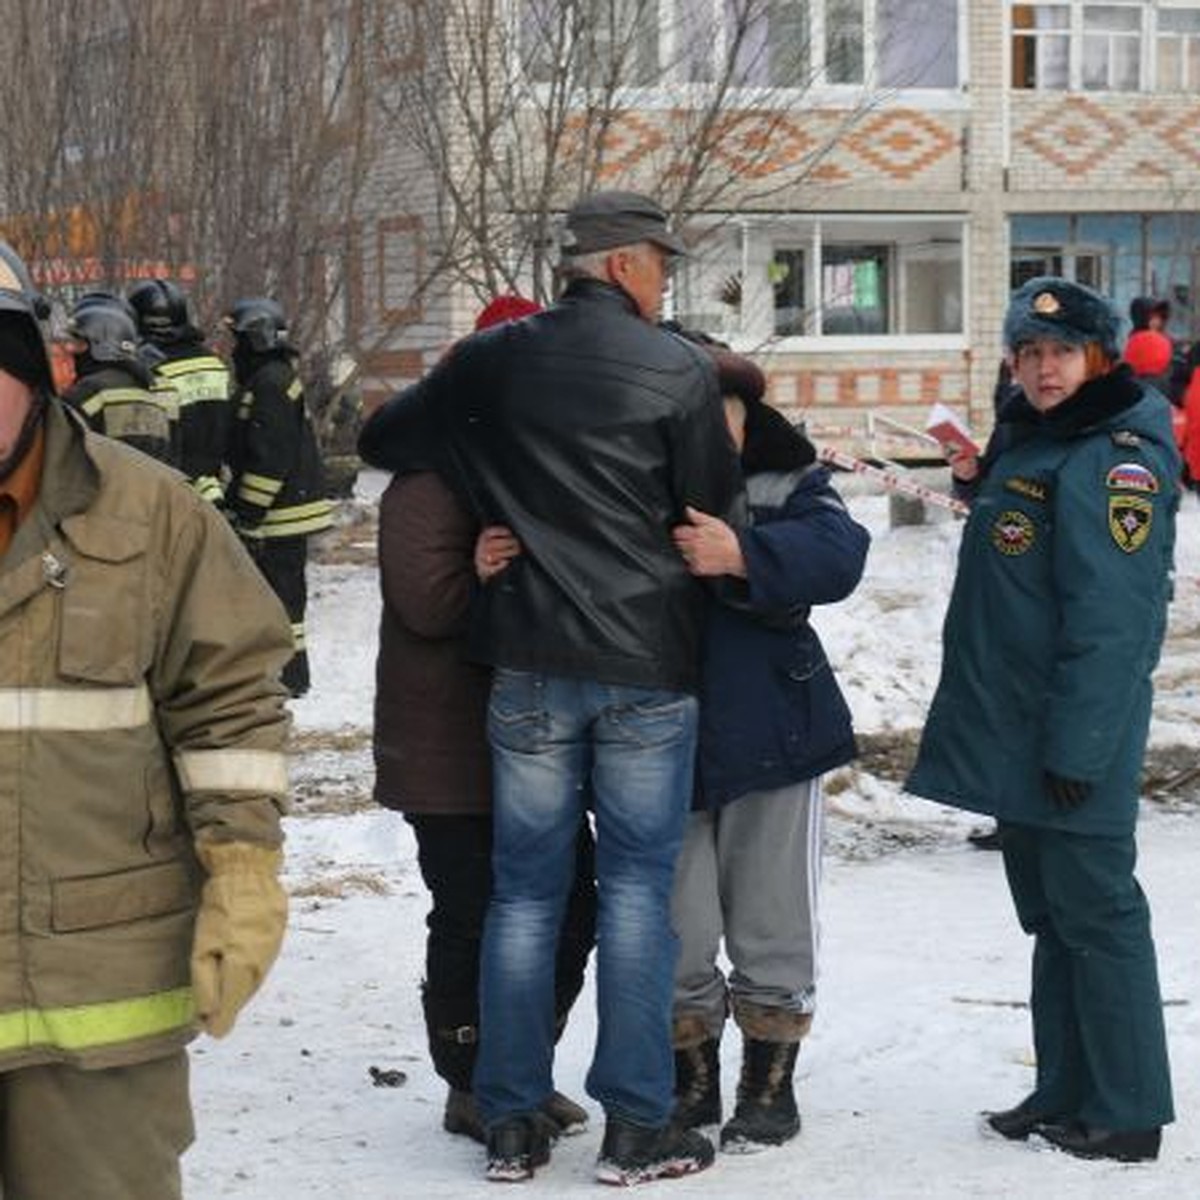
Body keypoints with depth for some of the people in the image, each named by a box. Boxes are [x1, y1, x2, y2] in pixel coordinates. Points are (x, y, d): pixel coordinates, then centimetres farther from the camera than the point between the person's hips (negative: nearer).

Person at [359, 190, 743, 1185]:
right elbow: (716, 508, -4)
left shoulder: (492, 360, 4)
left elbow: (381, 439, 15)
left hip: (530, 663, 3)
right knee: (638, 883, 4)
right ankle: (637, 1124, 5)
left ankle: (513, 1122, 11)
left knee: (526, 887, 9)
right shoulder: (680, 370, -8)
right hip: (650, 663, -3)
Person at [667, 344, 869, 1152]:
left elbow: (838, 555, -22)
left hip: (772, 742, -1)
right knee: (675, 936, 8)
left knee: (771, 931, 8)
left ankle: (770, 1086, 24)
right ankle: (692, 1082, 27)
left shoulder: (787, 487, -3)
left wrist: (742, 555, -37)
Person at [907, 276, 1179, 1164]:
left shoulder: (1117, 458, -15)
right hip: (1015, 736, 10)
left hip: (1072, 741, -10)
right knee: (1049, 916, 14)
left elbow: (1111, 621, -21)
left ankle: (1127, 1115, 2)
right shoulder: (1033, 443, 15)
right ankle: (1065, 1093, 22)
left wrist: (1078, 744, -23)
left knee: (1095, 912, -4)